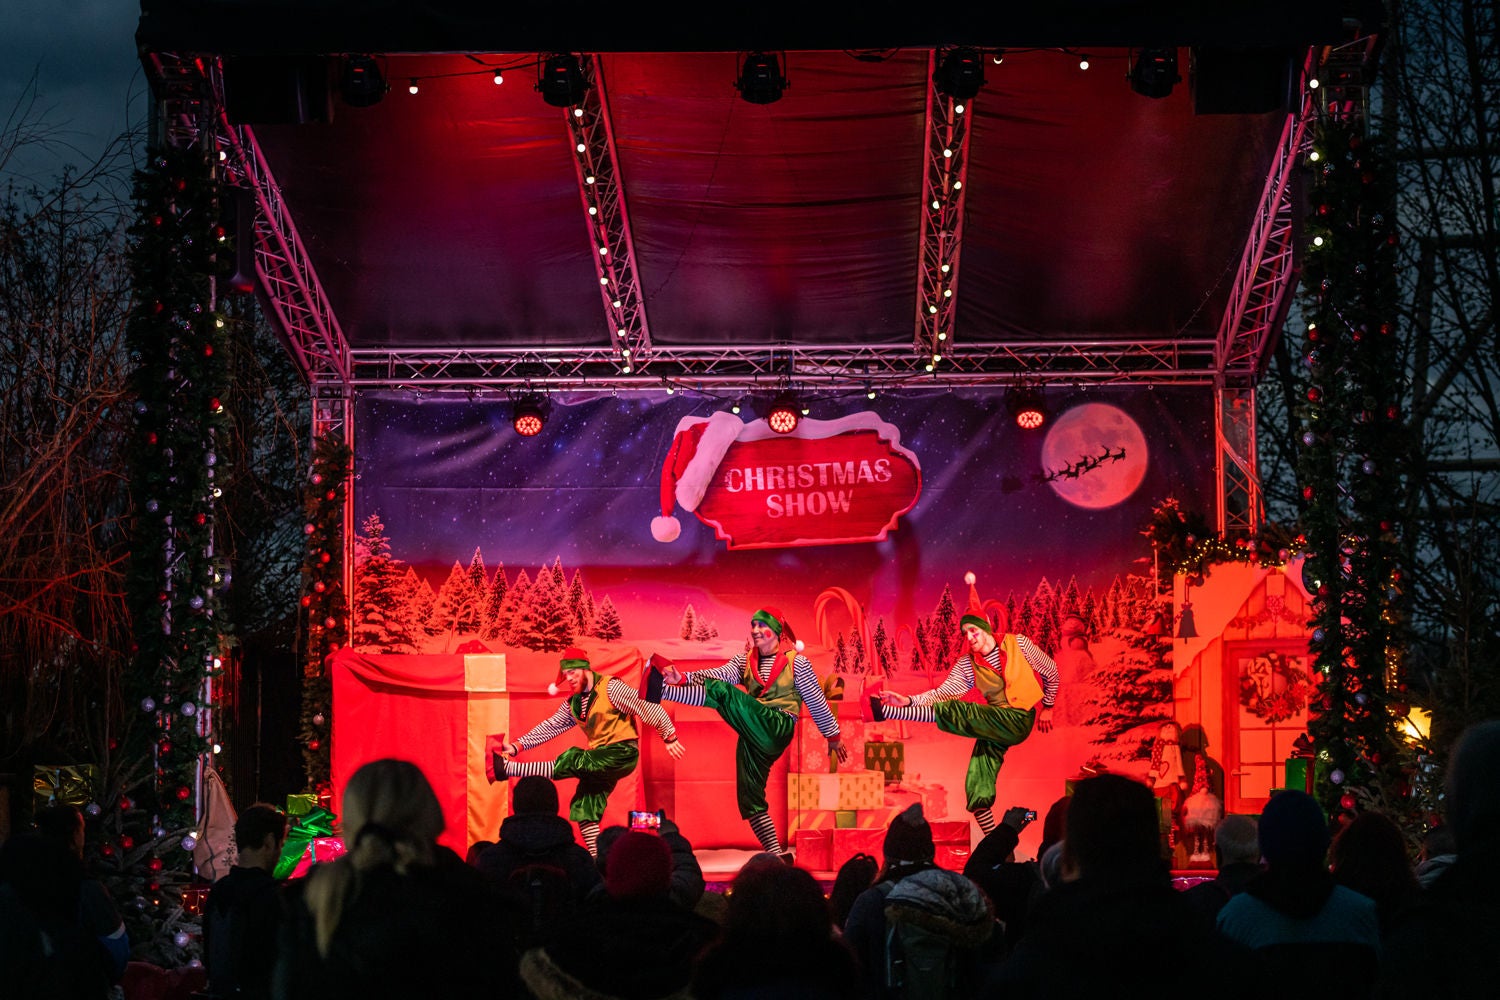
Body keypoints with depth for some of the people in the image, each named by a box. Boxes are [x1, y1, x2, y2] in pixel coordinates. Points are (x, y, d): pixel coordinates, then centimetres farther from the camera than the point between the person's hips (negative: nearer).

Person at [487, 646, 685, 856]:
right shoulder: (573, 703, 12)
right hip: (601, 761, 8)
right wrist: (517, 746, 0)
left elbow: (648, 708, -10)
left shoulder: (611, 688, -10)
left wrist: (670, 737, -10)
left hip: (622, 753, -8)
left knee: (570, 763, -21)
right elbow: (549, 727, 10)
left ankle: (505, 768, -21)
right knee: (583, 808, 0)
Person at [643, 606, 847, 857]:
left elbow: (816, 702, 9)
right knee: (749, 799, 2)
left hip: (777, 729, -7)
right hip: (753, 737, 7)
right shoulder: (745, 661, 18)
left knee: (721, 691, -24)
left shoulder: (796, 662, 4)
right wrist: (684, 679, -19)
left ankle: (660, 689, -31)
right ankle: (777, 855, 6)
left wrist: (833, 736, 14)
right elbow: (718, 674, 0)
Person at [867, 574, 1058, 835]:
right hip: (995, 728, 6)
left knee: (955, 712, -22)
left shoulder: (1018, 644, -1)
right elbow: (944, 691, -5)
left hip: (1019, 719, -6)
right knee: (977, 791, -6)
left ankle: (886, 712, -19)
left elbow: (1051, 671, 11)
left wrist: (1047, 707, 12)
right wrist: (909, 701, -19)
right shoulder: (967, 664, 7)